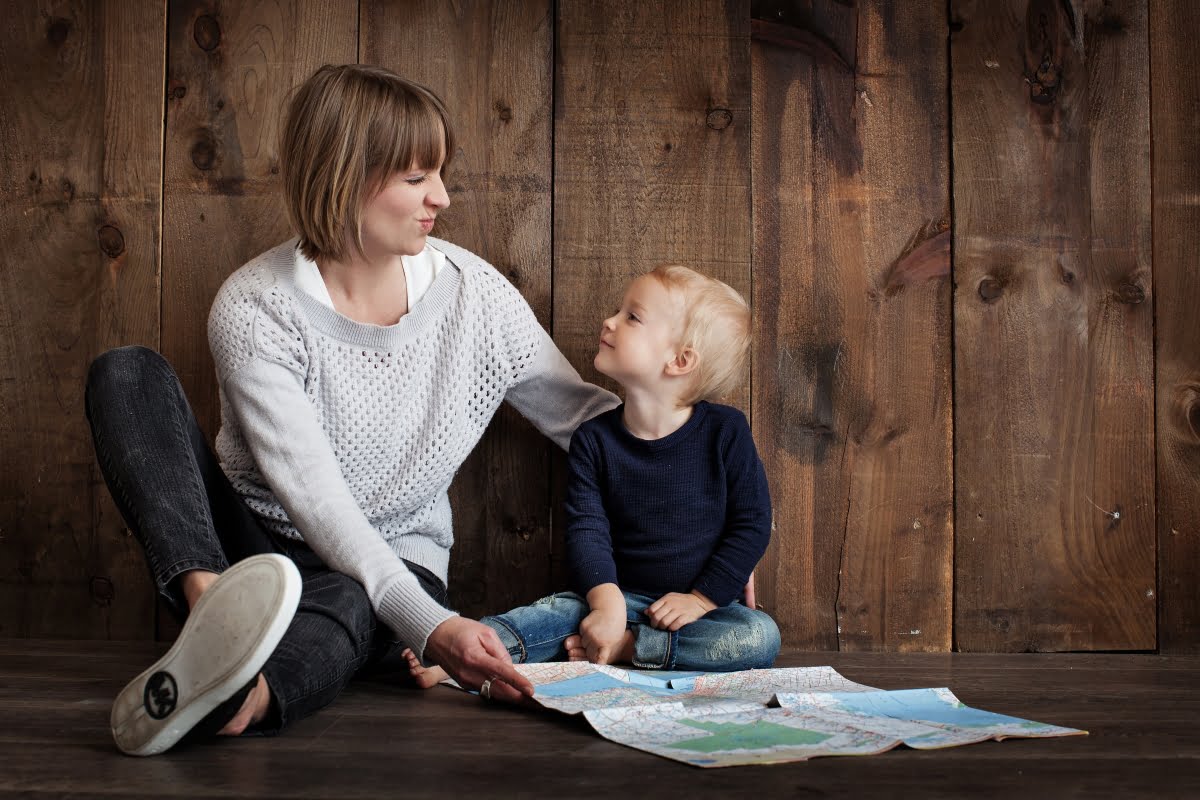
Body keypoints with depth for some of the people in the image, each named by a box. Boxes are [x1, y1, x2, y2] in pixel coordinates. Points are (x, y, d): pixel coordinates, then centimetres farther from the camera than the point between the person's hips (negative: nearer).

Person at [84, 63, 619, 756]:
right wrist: (429, 624, -38)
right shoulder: (253, 309, -16)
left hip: (396, 565, 1)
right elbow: (314, 495, -25)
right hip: (251, 547, 0)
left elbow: (583, 414, 4)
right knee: (128, 373, -22)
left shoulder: (472, 290, -6)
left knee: (345, 603, -38)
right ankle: (213, 605, -46)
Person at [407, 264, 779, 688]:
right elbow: (587, 529, -10)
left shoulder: (724, 431, -8)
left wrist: (700, 599, -12)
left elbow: (752, 524, -6)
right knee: (564, 608, -26)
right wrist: (607, 602, -26)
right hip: (623, 595, 1)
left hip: (705, 603, -1)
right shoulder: (594, 438, -2)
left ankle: (622, 647, -28)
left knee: (761, 637, -29)